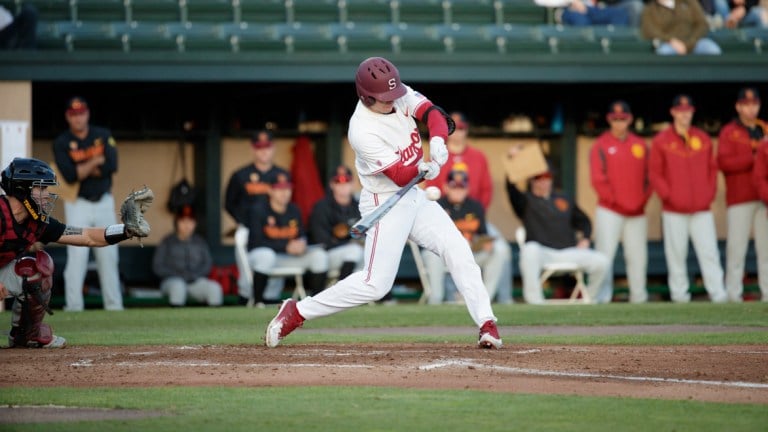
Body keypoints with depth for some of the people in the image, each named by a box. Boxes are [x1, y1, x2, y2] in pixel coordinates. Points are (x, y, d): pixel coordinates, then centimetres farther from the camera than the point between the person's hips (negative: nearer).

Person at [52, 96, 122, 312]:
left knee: (108, 256, 5)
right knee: (76, 256, -9)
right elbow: (69, 176, -17)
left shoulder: (103, 135, 3)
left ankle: (113, 304, 9)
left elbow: (112, 165, -12)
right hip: (78, 204, -2)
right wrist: (95, 162, -13)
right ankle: (73, 305, -8)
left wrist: (82, 170, -12)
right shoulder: (62, 143, -3)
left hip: (104, 203, 2)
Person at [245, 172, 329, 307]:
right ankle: (257, 302, -29)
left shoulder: (294, 210, 10)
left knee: (319, 254, -11)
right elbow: (257, 242, -18)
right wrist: (286, 247, -24)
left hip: (290, 257, 6)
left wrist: (302, 243, -13)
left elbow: (302, 235, 14)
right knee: (266, 255, -41)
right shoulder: (258, 211, -9)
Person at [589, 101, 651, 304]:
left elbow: (649, 176, 12)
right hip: (609, 211, -4)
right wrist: (615, 201, -11)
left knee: (637, 256, 5)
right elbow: (598, 179, -6)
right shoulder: (601, 145, 1)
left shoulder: (640, 144, 12)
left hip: (637, 212, 4)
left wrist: (643, 200, -2)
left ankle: (639, 297, 12)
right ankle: (601, 296, -13)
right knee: (605, 254, -11)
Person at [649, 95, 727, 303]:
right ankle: (679, 295, 5)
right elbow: (654, 173, 1)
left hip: (702, 208, 2)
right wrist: (668, 196, -9)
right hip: (674, 211, -2)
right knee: (676, 253, -1)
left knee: (709, 252, -5)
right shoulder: (661, 141, 2)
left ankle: (718, 294, -7)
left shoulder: (703, 138, 12)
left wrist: (710, 193, 4)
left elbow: (712, 168, 16)